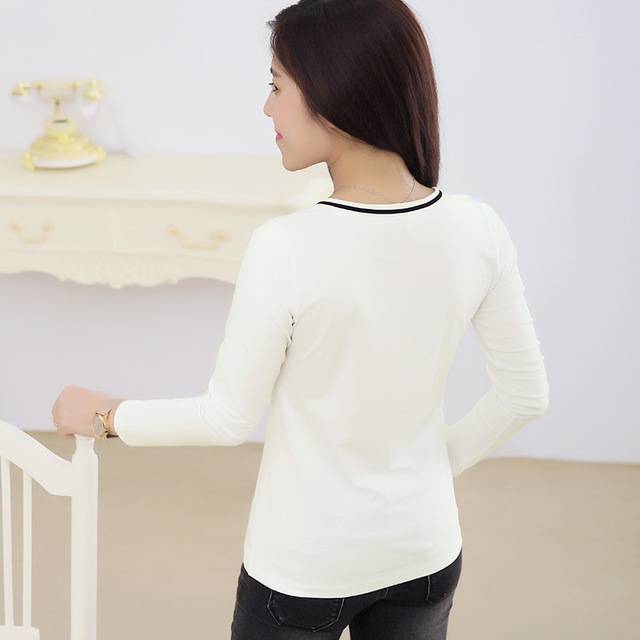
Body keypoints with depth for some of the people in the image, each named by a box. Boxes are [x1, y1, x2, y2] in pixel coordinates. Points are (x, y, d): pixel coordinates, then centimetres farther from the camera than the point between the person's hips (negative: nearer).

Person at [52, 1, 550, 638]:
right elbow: (525, 396, -2)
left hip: (306, 566, -3)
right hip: (426, 553, 4)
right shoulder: (477, 230, -13)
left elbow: (229, 418, -14)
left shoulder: (286, 249, -25)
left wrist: (106, 413, 1)